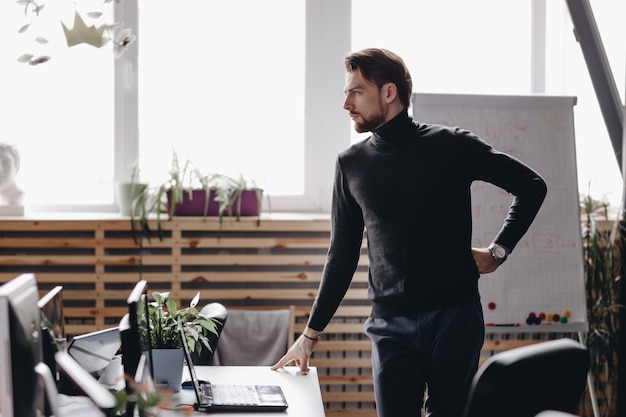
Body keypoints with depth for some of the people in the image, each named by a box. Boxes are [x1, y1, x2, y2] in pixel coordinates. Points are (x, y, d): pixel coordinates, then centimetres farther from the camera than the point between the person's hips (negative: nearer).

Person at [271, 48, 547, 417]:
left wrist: (498, 251, 0)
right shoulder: (352, 164, 8)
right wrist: (311, 333, 12)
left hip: (454, 316, -2)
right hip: (390, 325, 2)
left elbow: (531, 185, 7)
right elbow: (342, 256, 13)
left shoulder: (452, 145, -1)